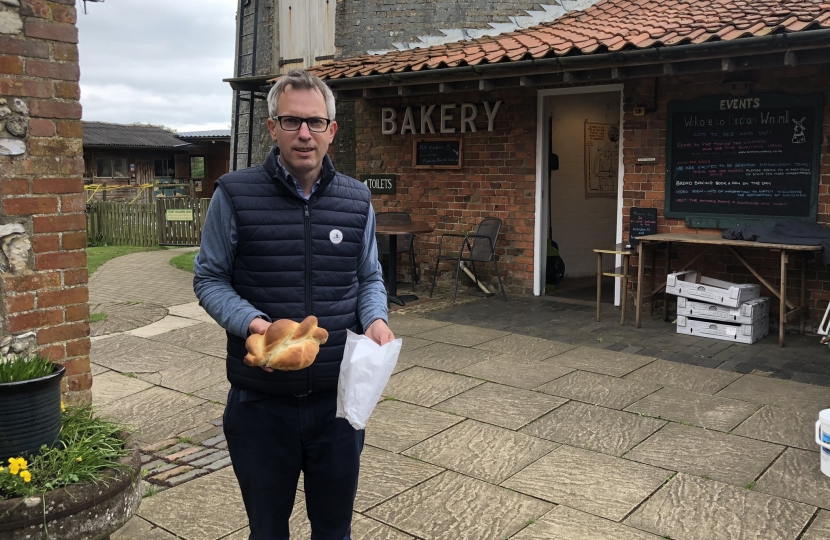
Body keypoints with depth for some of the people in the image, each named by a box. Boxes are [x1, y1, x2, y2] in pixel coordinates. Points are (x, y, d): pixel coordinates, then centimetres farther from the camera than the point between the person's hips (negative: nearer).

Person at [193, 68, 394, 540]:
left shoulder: (357, 201, 2)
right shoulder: (235, 196, -7)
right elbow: (210, 279, -1)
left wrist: (376, 319, -10)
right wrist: (251, 322, -20)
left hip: (338, 398, 2)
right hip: (260, 403, -2)